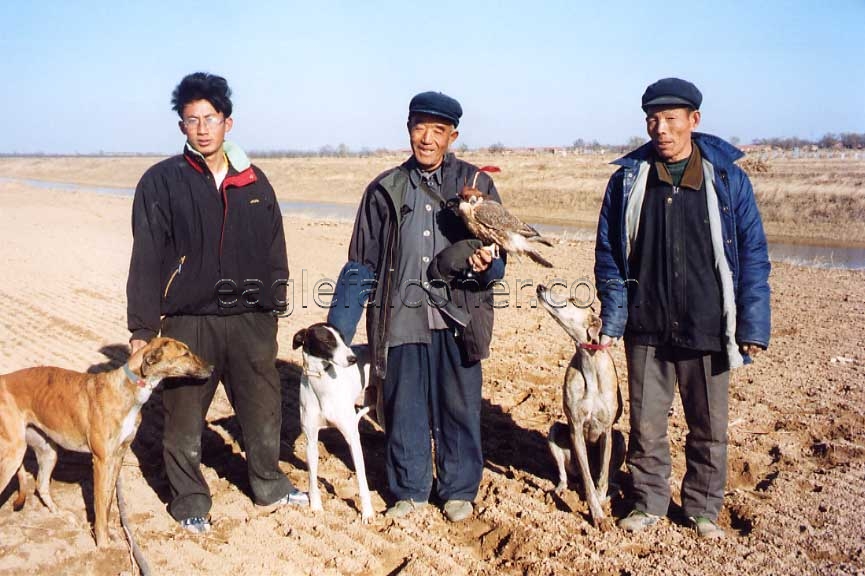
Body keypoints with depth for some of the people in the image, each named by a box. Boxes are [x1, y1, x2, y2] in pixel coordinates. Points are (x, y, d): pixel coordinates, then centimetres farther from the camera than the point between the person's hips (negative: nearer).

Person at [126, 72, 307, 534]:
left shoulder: (253, 181, 6)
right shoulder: (162, 181, -4)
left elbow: (274, 249, 11)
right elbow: (147, 259, -6)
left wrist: (275, 306, 10)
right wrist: (142, 327, -8)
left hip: (251, 320, 3)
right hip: (188, 322, -3)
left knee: (263, 409, 14)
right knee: (184, 418, 8)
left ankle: (269, 485, 35)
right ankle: (190, 501, 28)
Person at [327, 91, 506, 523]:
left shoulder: (476, 183, 4)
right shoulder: (385, 190, 7)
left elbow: (500, 256, 5)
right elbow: (361, 265, 9)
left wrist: (486, 266, -20)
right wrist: (336, 332, 4)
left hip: (458, 318, 0)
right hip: (402, 317, 1)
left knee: (458, 408, 8)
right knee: (403, 410, 9)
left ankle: (459, 490, 29)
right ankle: (409, 489, 29)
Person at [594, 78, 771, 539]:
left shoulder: (728, 177, -2)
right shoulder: (628, 178, 1)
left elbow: (752, 255, 0)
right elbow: (609, 254, 5)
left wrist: (753, 327, -4)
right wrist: (611, 321, 0)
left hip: (707, 330, 0)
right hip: (646, 329, 1)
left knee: (709, 429, 12)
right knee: (646, 426, 10)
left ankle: (703, 510, 32)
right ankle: (649, 502, 31)